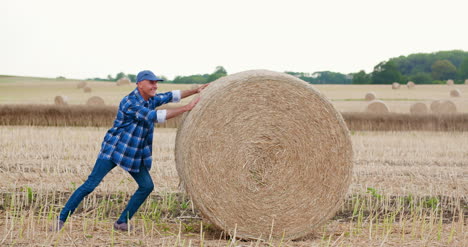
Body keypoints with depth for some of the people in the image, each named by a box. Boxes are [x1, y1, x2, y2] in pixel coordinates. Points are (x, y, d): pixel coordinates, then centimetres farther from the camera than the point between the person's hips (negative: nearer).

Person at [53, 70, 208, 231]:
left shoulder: (151, 100, 3)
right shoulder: (130, 102, -23)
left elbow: (172, 96, 16)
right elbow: (155, 116, -31)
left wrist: (195, 91, 6)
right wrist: (186, 108, -31)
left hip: (134, 154, 8)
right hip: (113, 150, -8)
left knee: (147, 186, 0)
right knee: (90, 185, -12)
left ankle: (122, 222, 9)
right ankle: (61, 219, -5)